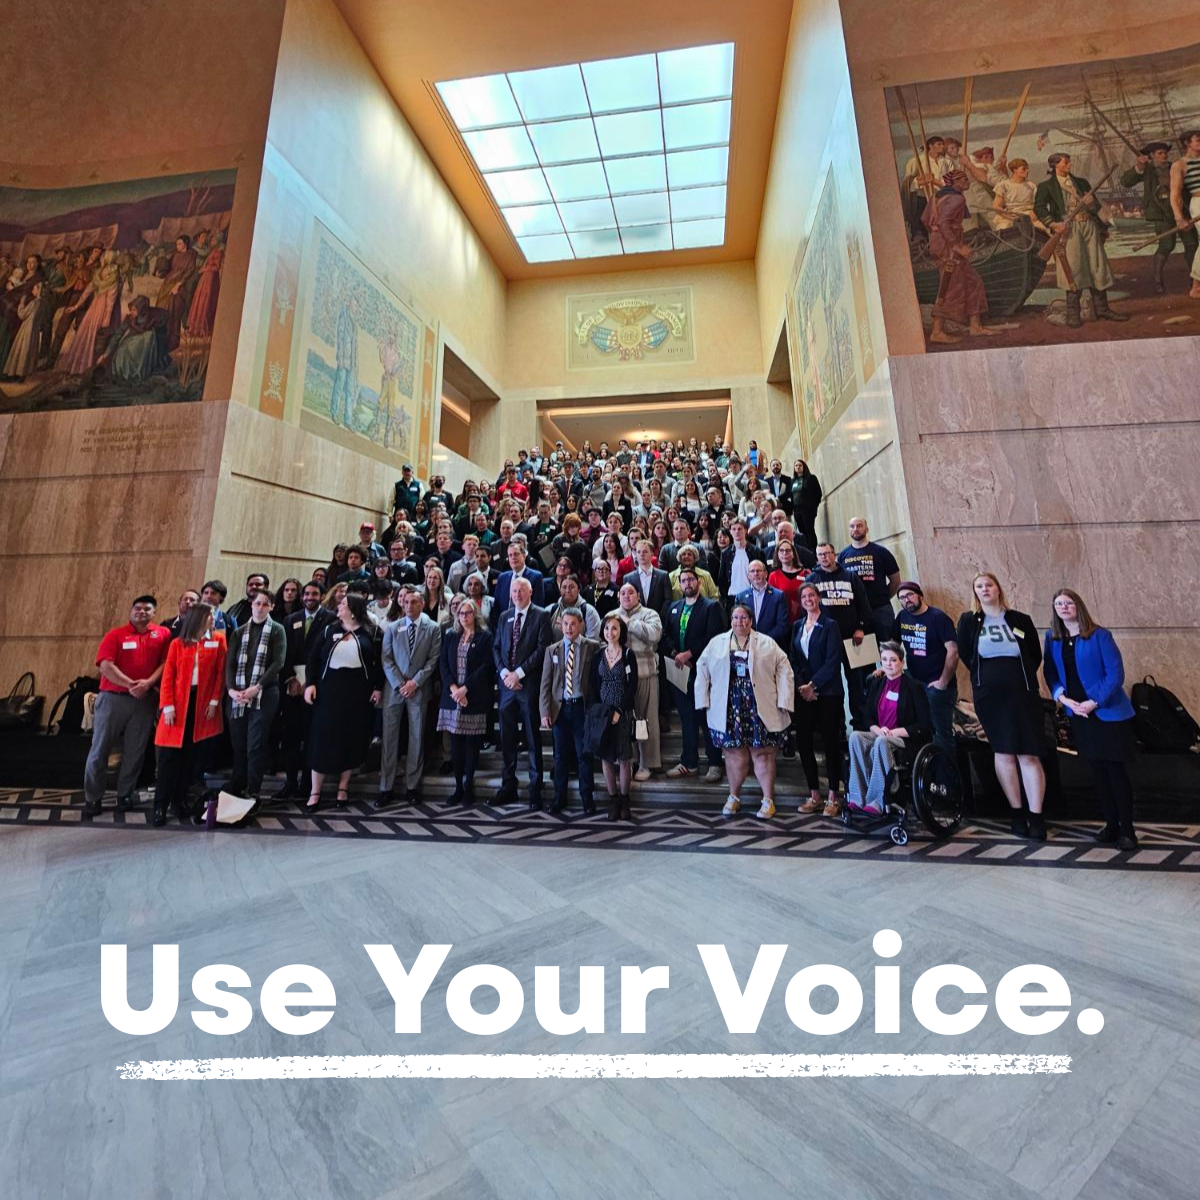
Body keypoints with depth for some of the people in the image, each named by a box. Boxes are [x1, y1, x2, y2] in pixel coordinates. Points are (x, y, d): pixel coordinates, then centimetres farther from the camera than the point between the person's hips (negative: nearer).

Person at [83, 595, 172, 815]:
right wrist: (131, 684, -16)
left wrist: (148, 683, -17)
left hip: (145, 700, 1)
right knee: (100, 748, 5)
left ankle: (125, 795, 19)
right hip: (112, 698, 0)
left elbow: (165, 662, -2)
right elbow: (105, 666, -8)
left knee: (135, 751, 7)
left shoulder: (163, 634, 4)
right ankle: (92, 797, 18)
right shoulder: (115, 635, 2)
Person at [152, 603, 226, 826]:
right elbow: (168, 677, 0)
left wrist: (214, 701, -5)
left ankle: (180, 800, 18)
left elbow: (220, 673, 3)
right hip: (178, 703, -1)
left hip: (202, 703, 1)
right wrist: (168, 706, -8)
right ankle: (161, 805, 9)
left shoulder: (217, 642, 5)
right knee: (170, 755, 0)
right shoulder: (177, 644, 3)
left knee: (190, 755, 7)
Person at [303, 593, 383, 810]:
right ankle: (315, 792, 14)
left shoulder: (370, 633, 2)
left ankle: (343, 788, 21)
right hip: (329, 690, 1)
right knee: (323, 738, 2)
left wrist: (378, 687, -5)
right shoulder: (329, 630, 8)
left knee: (351, 739, 6)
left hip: (357, 692, -1)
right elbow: (313, 658, 6)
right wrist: (310, 683, -6)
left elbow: (379, 661, 2)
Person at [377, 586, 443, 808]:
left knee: (416, 738, 5)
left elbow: (433, 660, -3)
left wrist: (415, 682, -11)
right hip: (394, 689, 1)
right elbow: (386, 659, 2)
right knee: (389, 738, 3)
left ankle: (411, 787, 15)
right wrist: (399, 684, -8)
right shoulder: (392, 627, 7)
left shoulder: (433, 628, 2)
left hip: (419, 690, -1)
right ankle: (386, 788, 12)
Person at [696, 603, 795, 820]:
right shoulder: (717, 643, 9)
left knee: (763, 753, 3)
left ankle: (768, 800, 17)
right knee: (734, 754, 7)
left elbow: (783, 669, 2)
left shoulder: (767, 643, 7)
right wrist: (704, 701, 1)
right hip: (729, 709, 1)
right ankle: (734, 797, 23)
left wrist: (783, 702, -6)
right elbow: (702, 669, 8)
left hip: (759, 709, -1)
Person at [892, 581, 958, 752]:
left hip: (937, 685, -6)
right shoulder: (902, 616, 6)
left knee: (941, 731, -3)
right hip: (914, 683, 6)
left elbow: (953, 651, -17)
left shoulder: (938, 617, -11)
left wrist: (943, 682, -17)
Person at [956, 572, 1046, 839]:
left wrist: (1021, 678, 5)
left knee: (1029, 755, -3)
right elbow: (965, 655, 11)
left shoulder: (1020, 620, 4)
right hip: (989, 696, 0)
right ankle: (1017, 813, 17)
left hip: (1022, 694, 0)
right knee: (1004, 753, 7)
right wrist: (986, 677, 10)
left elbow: (1036, 655, 10)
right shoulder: (968, 621, 3)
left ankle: (1036, 816, 3)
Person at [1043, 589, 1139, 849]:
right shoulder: (1052, 638, 3)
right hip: (1078, 715, 4)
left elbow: (1116, 673, -13)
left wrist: (1095, 702, -19)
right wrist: (1062, 697, -12)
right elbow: (1050, 672, 4)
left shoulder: (1099, 635, -9)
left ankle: (1127, 829, 13)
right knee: (1097, 771, 11)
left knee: (1116, 771, 0)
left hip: (1109, 713, -4)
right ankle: (1111, 824, 23)